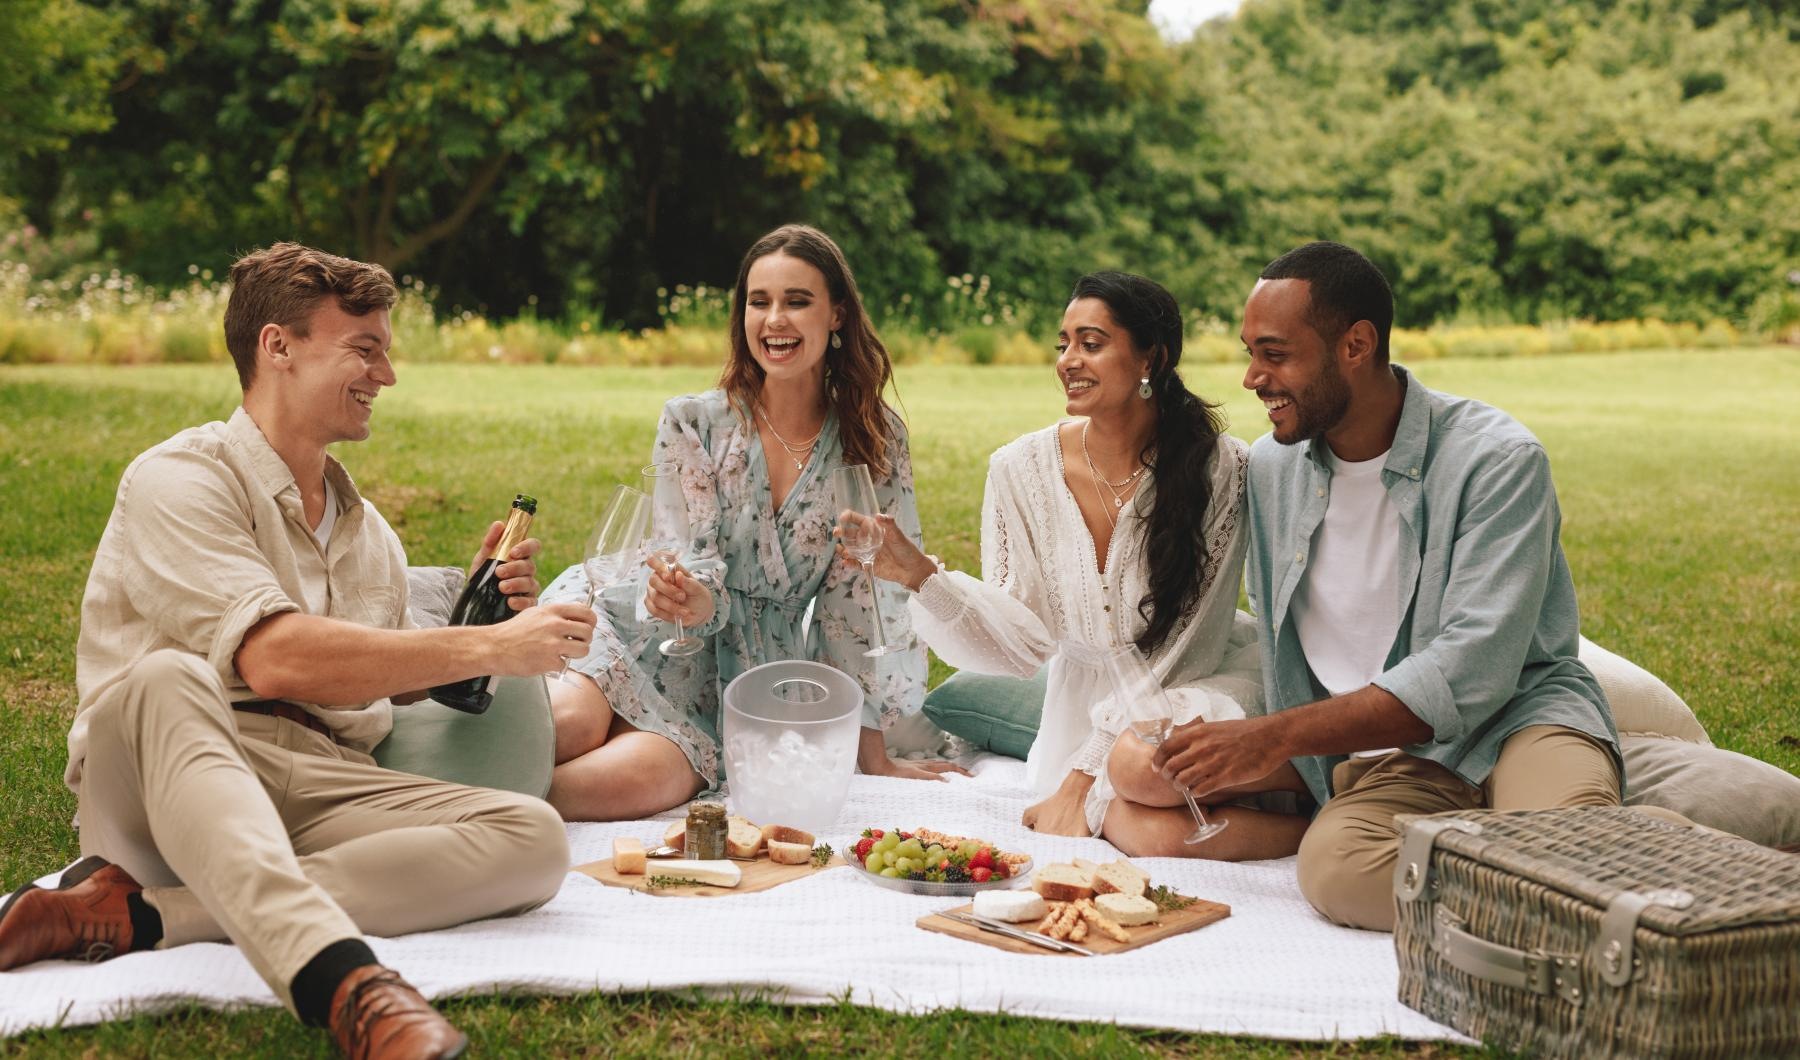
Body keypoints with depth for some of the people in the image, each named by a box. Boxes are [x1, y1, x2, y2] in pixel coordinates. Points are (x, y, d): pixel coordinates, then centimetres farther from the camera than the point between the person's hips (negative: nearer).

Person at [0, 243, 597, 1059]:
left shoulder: (368, 532, 22)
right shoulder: (180, 478, -2)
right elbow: (275, 659, -19)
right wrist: (487, 647, -15)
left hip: (319, 795, 6)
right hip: (164, 785, -5)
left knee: (532, 838, -21)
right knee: (170, 678, -37)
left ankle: (139, 913, -27)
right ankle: (345, 984, -58)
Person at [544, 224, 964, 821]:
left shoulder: (876, 442, 2)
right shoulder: (692, 423, 0)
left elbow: (866, 592, 1)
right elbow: (699, 561, -4)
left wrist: (871, 751, 0)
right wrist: (696, 599, -30)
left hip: (755, 675, 1)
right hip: (649, 635, 0)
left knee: (641, 778, -32)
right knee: (572, 724, -36)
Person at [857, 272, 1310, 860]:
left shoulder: (1218, 467, -14)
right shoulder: (1022, 470, -7)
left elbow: (1188, 644, -11)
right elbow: (1025, 639, -7)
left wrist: (1087, 772, -14)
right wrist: (921, 576, -23)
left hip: (1198, 685, -2)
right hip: (1087, 698, 2)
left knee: (1142, 766, -36)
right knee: (1150, 834, -29)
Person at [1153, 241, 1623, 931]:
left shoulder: (1497, 459, -10)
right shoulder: (1269, 467, 9)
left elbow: (1470, 673, -20)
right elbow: (1273, 635, 21)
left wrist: (1277, 738, -24)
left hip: (1517, 714, -3)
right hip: (1385, 757, 4)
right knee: (1332, 865, -34)